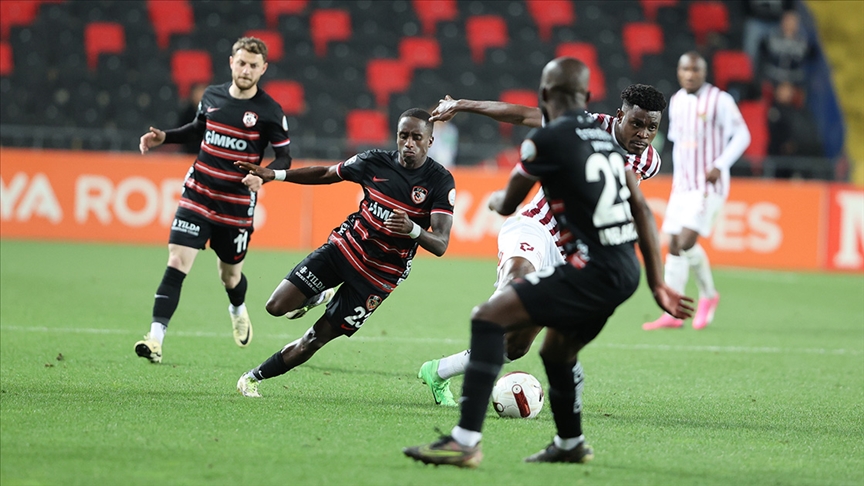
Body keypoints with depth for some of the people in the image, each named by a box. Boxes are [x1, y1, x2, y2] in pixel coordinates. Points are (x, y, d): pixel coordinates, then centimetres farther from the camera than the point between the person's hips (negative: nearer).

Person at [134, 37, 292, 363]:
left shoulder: (269, 112, -8)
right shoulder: (212, 96, 3)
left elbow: (284, 157, -3)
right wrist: (164, 137, 10)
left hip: (237, 206, -2)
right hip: (198, 195, 2)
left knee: (230, 276, 12)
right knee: (177, 262, -13)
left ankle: (238, 312, 49)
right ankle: (156, 337, -17)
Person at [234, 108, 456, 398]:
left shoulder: (440, 182, -14)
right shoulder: (376, 162, -5)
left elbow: (441, 245, -21)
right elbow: (326, 174, 12)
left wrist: (412, 229, -43)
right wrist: (274, 175, 7)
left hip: (378, 276, -3)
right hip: (344, 247, 3)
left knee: (316, 338, -1)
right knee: (277, 306, -11)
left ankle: (254, 377, 18)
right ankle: (316, 299, 23)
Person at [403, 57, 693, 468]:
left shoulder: (547, 140, -7)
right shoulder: (605, 137, 17)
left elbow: (507, 205, 7)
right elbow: (642, 210, 16)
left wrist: (495, 199, 33)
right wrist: (657, 283, 18)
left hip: (592, 272, -8)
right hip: (625, 273, 9)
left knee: (489, 318, -12)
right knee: (557, 353, 30)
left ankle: (466, 441, -21)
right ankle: (570, 444, 49)